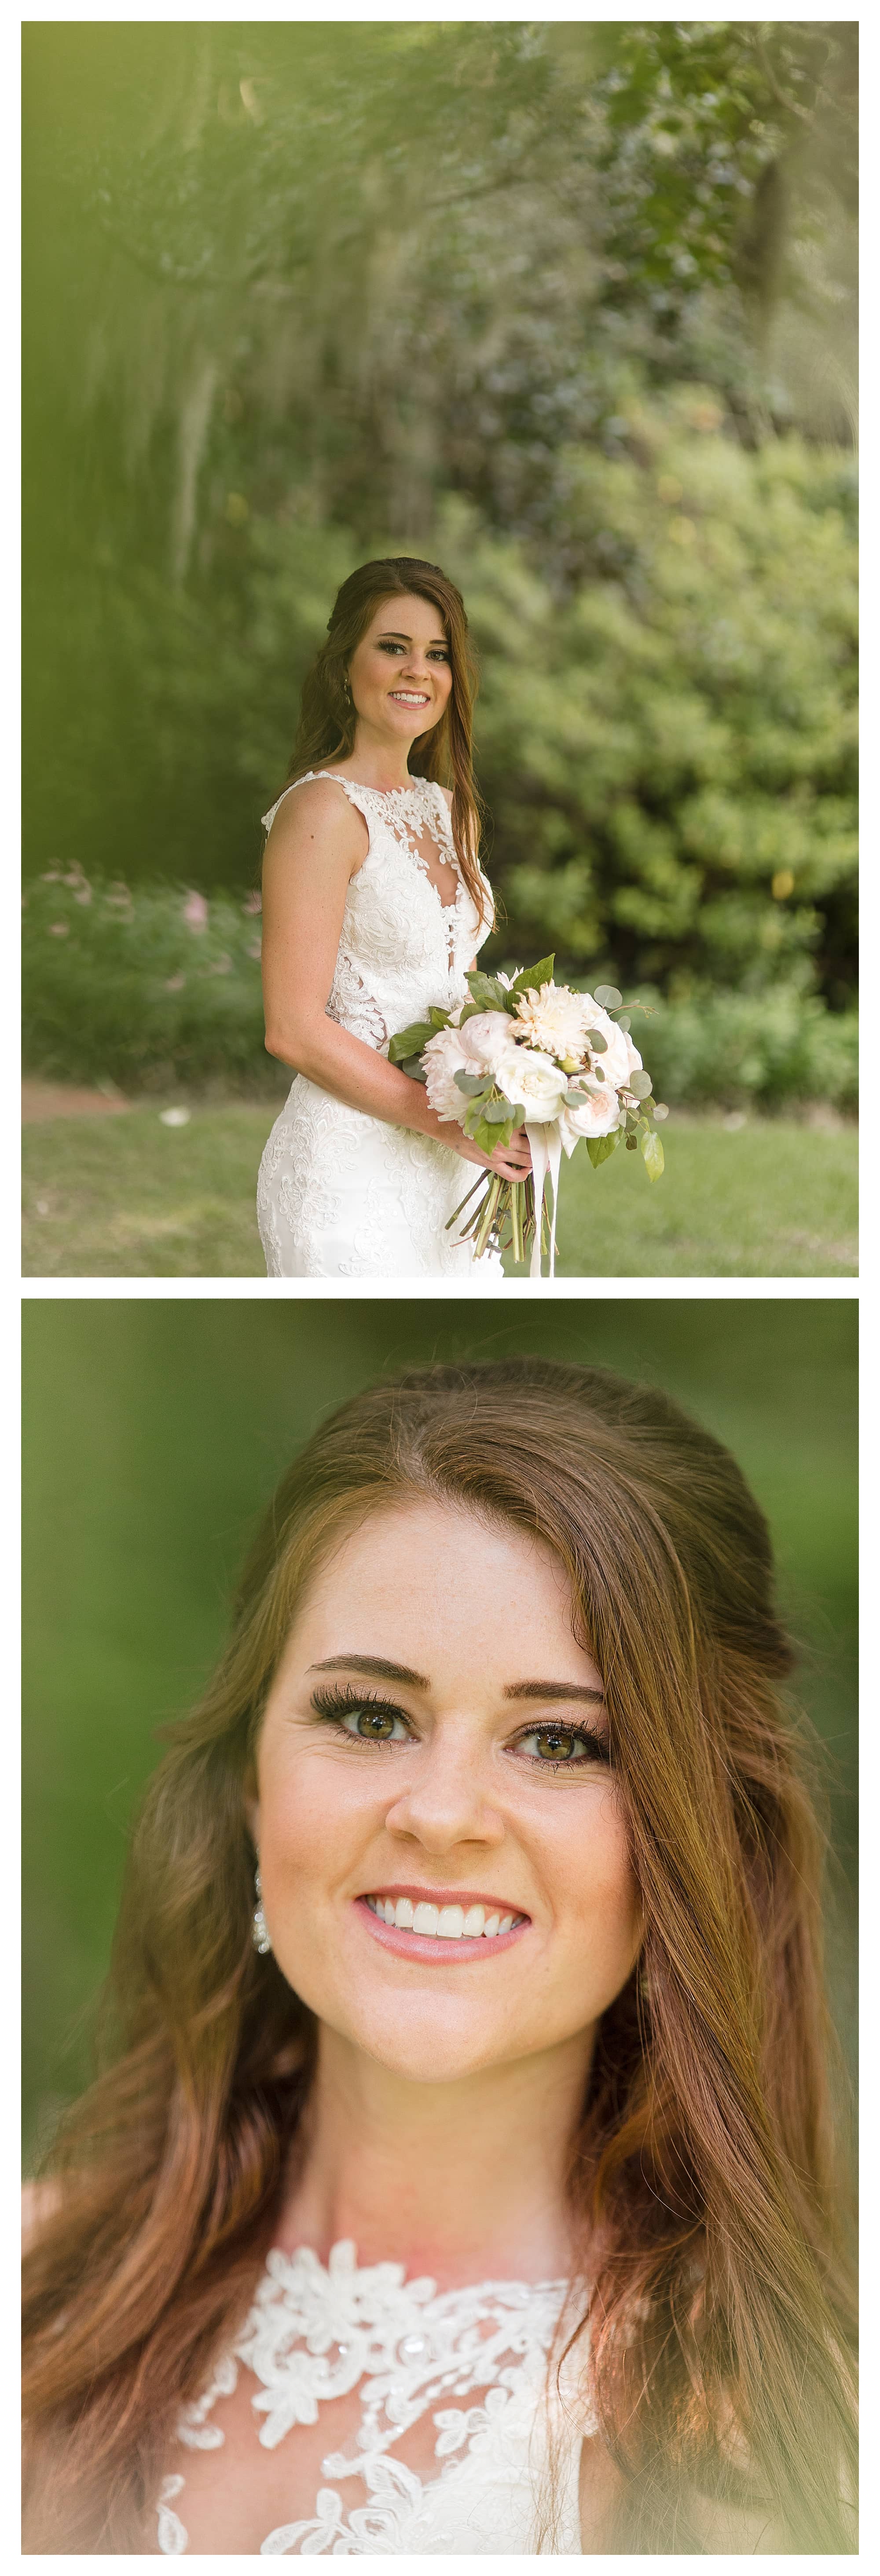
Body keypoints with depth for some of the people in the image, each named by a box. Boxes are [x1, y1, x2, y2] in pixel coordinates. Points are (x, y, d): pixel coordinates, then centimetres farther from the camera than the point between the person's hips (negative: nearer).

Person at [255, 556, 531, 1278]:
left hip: (446, 1170, 8)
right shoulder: (323, 809, -12)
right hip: (349, 1160, -8)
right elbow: (295, 1029, -17)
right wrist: (450, 1122, -16)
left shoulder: (450, 811, 12)